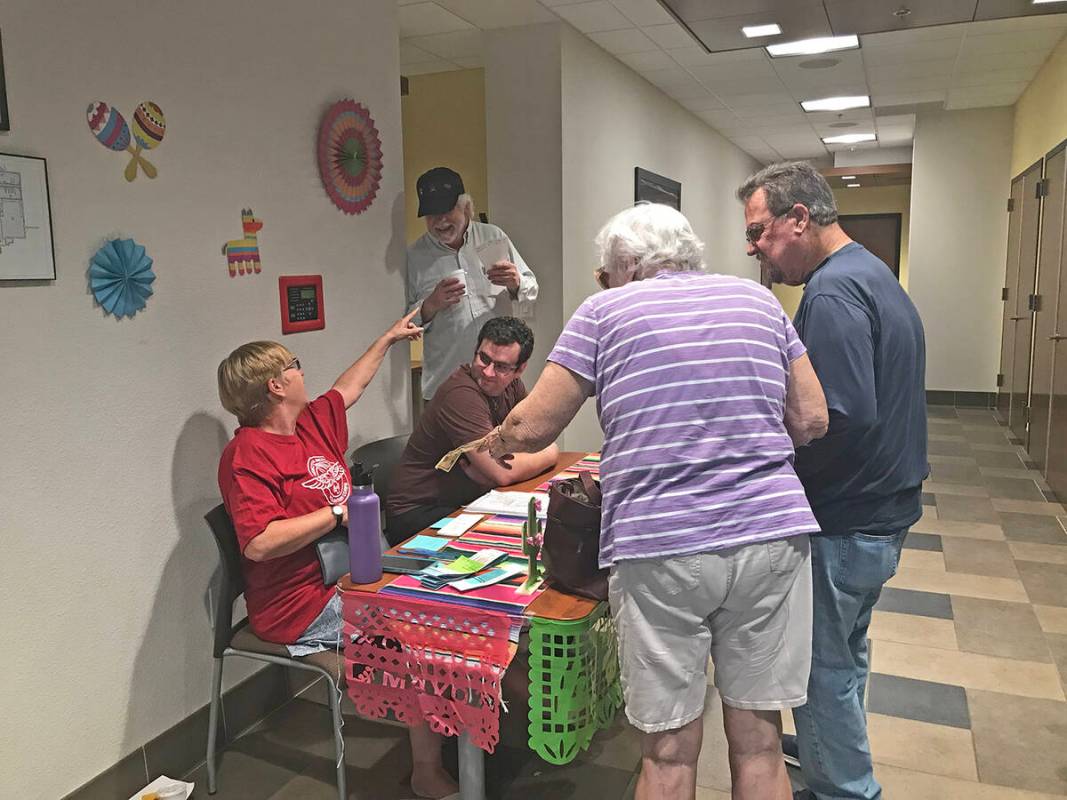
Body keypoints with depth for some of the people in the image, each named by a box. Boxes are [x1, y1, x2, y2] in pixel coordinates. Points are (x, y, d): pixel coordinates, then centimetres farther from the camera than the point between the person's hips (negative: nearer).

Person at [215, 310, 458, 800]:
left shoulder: (312, 422, 9)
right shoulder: (247, 455, -17)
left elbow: (349, 387, 29)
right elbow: (259, 543, -29)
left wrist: (387, 340, 38)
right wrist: (337, 512, -22)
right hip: (305, 607, -9)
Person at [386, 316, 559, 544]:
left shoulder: (512, 385, 3)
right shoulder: (462, 393, -24)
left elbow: (541, 440, 0)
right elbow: (504, 473, -25)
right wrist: (550, 454, -7)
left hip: (464, 504, 8)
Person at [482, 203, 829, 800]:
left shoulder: (606, 310, 2)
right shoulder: (758, 300, 12)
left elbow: (533, 428, 0)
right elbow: (811, 420, 11)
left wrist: (499, 439, 21)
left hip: (659, 548, -3)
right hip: (771, 534, 4)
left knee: (670, 750, 11)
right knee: (759, 740, 16)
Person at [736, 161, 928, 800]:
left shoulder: (833, 291, -22)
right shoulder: (873, 274, 11)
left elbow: (845, 416, -30)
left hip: (846, 524, -10)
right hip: (885, 507, 10)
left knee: (824, 666, 7)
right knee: (845, 650, 26)